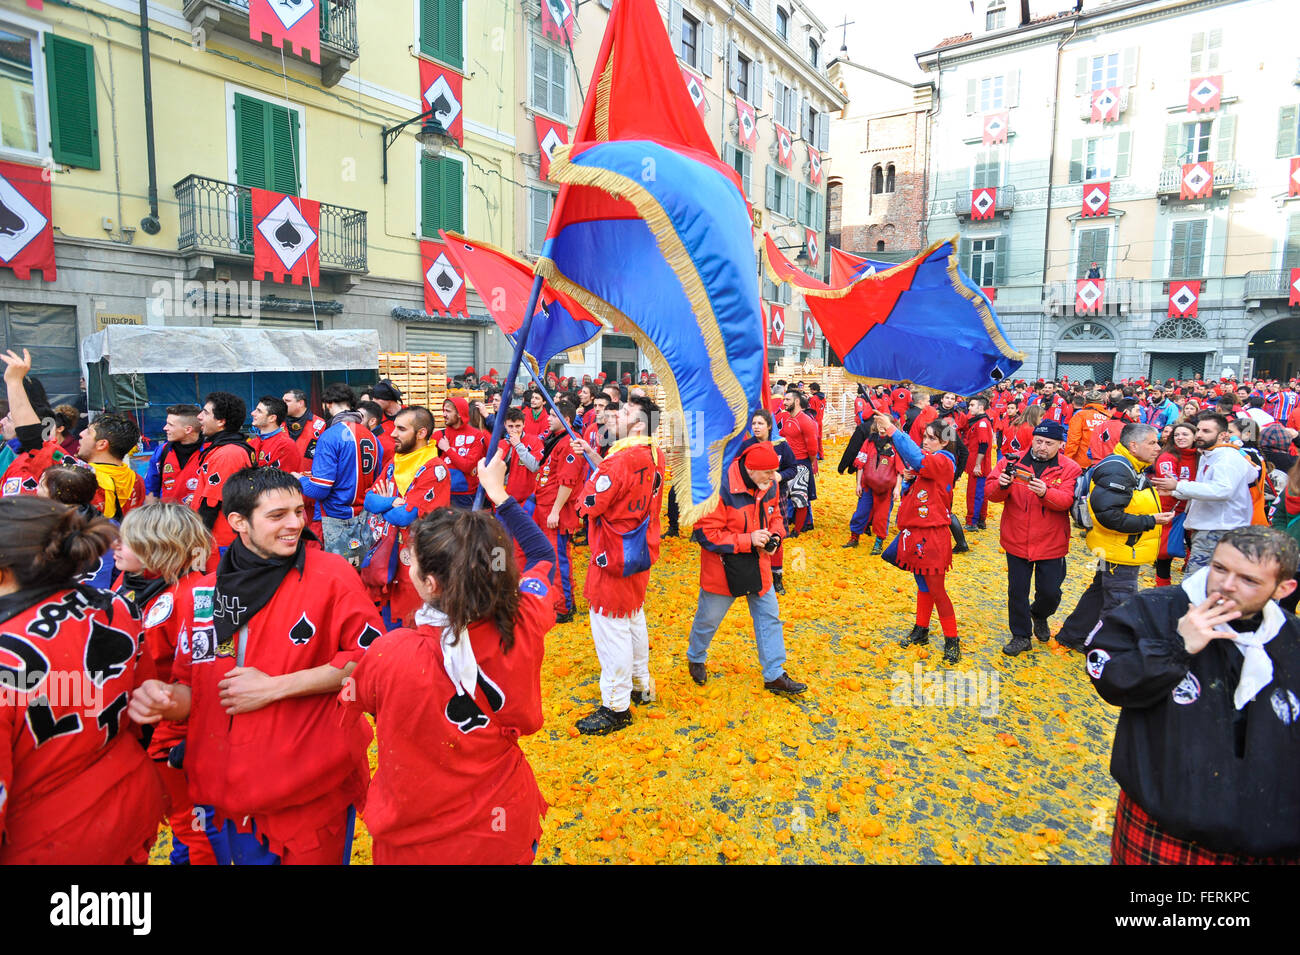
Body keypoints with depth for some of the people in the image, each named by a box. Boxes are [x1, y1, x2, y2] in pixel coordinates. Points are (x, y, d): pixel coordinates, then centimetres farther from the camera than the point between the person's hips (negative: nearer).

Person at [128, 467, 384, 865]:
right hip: (235, 795, 4)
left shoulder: (331, 574, -11)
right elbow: (193, 686, 12)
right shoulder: (203, 592, 2)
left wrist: (274, 687, -16)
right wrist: (166, 699, -11)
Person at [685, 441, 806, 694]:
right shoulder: (721, 489, -27)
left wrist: (775, 535, -8)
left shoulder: (770, 486, -4)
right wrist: (748, 540, -27)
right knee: (708, 619, 13)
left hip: (758, 567, 6)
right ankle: (696, 658, 42)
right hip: (724, 567, -5)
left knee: (769, 617, 9)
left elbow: (774, 514, 14)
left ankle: (774, 675, 23)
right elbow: (706, 533, -24)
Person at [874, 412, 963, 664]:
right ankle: (921, 630, 30)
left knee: (936, 589, -2)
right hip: (915, 532, 8)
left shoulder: (943, 461, -13)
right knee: (923, 585, 18)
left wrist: (891, 430, -36)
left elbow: (916, 458, -34)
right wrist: (907, 480, -6)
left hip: (932, 535, -8)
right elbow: (907, 494, 17)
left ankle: (952, 640, 9)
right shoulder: (927, 462, 13)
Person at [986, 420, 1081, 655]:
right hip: (1017, 541, 1)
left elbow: (1066, 500, -17)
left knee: (1050, 592, 8)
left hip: (1051, 544, 0)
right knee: (1017, 591, 8)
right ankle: (1021, 636, 26)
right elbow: (991, 493, -7)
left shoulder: (1069, 468, -3)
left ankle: (1039, 615, 42)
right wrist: (1001, 485, -29)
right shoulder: (1012, 461, -2)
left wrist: (1045, 492, -37)